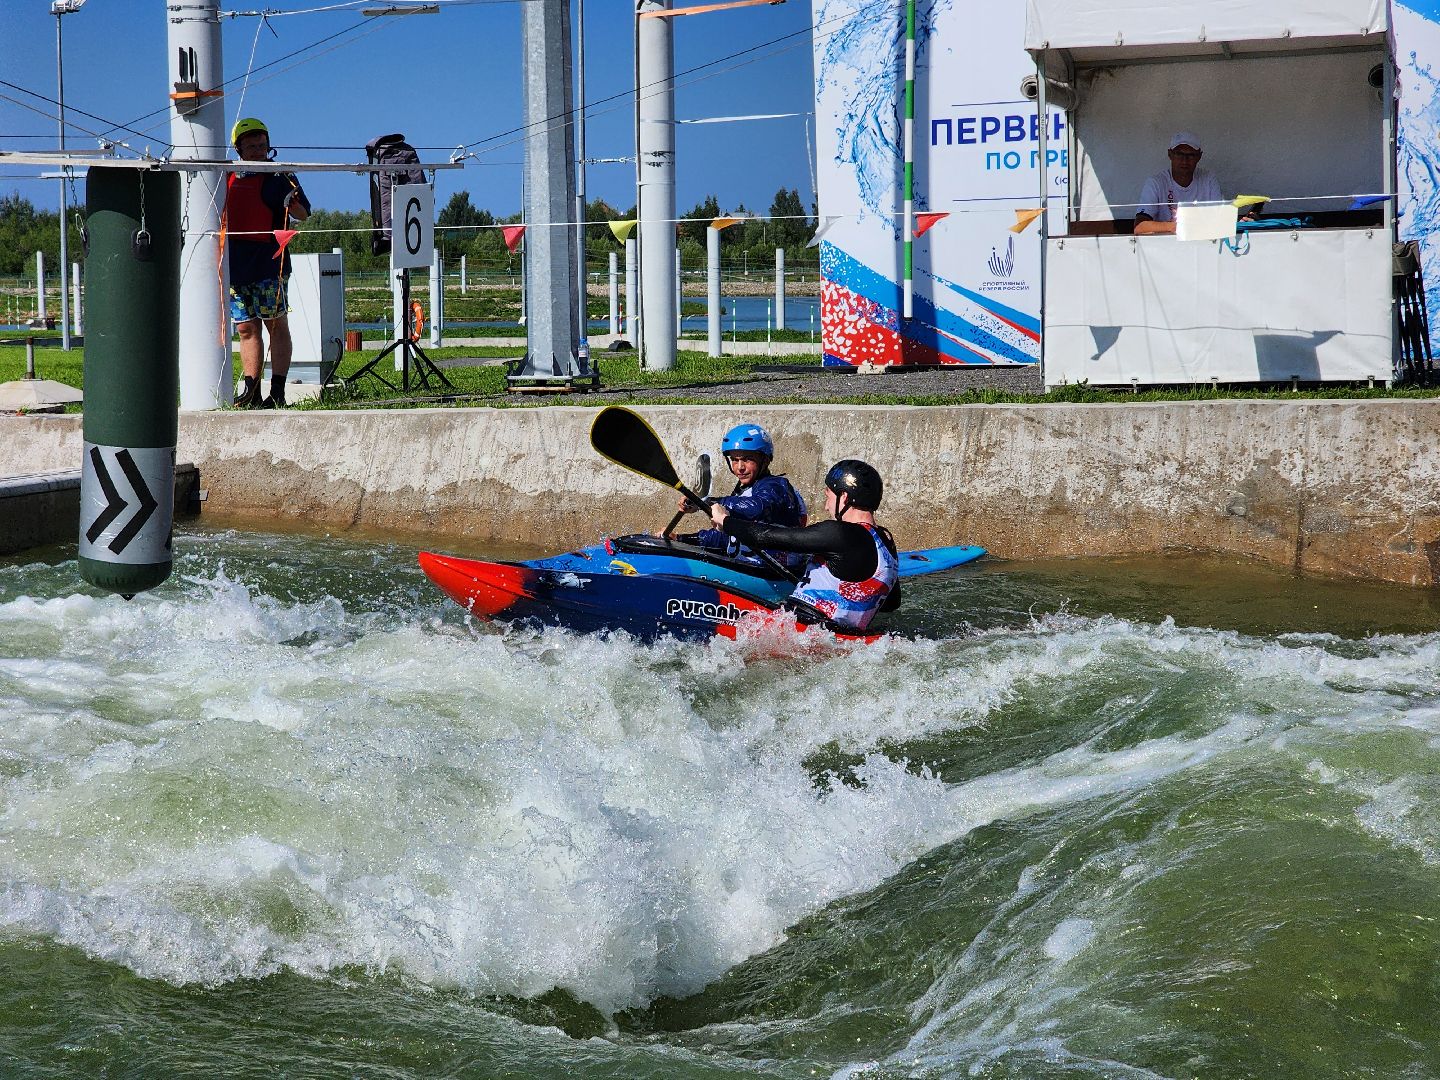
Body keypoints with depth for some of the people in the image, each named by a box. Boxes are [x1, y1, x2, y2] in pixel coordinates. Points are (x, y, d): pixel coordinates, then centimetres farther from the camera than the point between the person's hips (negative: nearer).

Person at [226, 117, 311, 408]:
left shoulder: (279, 176, 1)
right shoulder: (228, 179, 16)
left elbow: (303, 214, -6)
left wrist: (292, 203, -26)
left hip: (269, 263, -5)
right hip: (235, 265, 6)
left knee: (277, 325, -5)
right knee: (246, 329, 7)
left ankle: (277, 392, -6)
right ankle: (251, 392, 10)